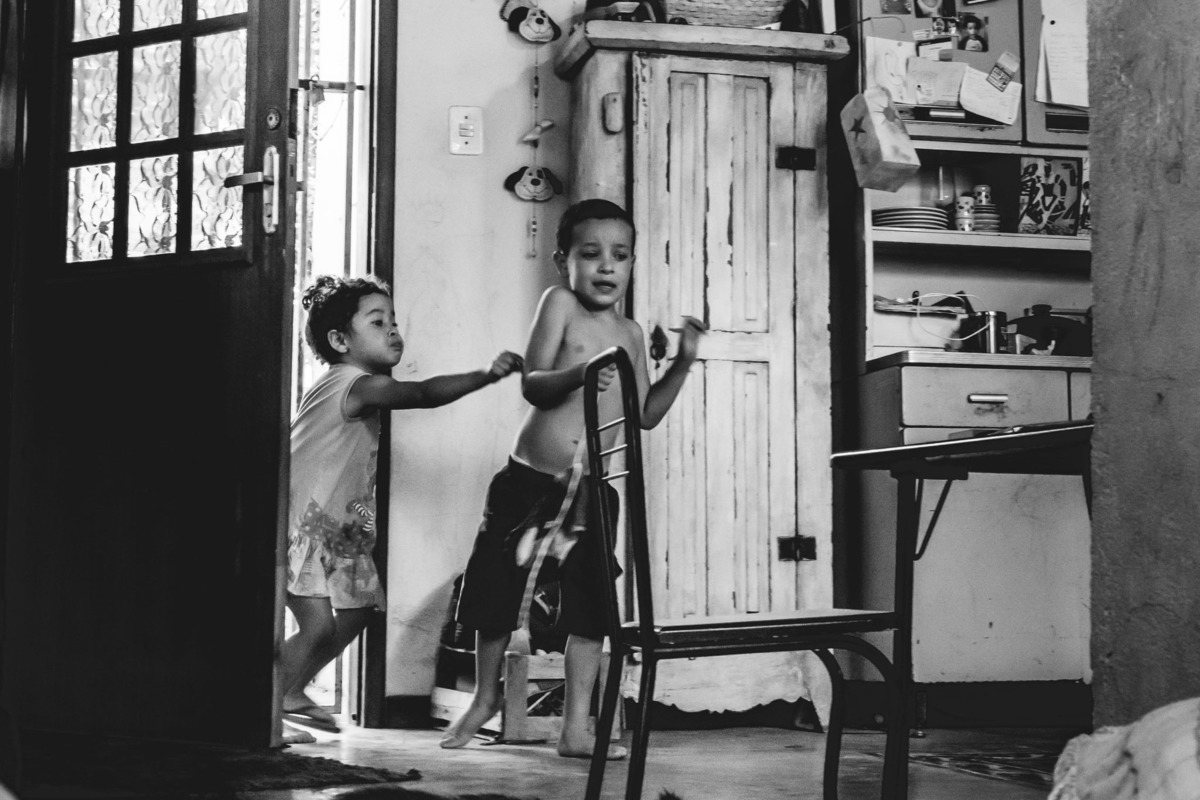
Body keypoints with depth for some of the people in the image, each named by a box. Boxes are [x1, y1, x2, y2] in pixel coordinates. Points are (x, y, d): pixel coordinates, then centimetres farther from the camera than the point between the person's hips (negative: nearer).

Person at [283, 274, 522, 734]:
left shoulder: (356, 384, 13)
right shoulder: (356, 384, -20)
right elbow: (425, 393, -33)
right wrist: (487, 375, -42)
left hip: (335, 527, 11)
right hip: (300, 521, -11)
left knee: (355, 614, 12)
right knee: (319, 626, -15)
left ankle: (289, 695, 26)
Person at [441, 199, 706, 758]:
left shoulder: (630, 333, 8)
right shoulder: (559, 303, -5)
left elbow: (645, 414, 13)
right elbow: (532, 385, -15)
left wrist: (683, 361, 4)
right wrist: (577, 373, -34)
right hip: (529, 480, -3)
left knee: (589, 605, -2)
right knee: (495, 586, 6)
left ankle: (576, 728, 5)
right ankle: (485, 696, 30)